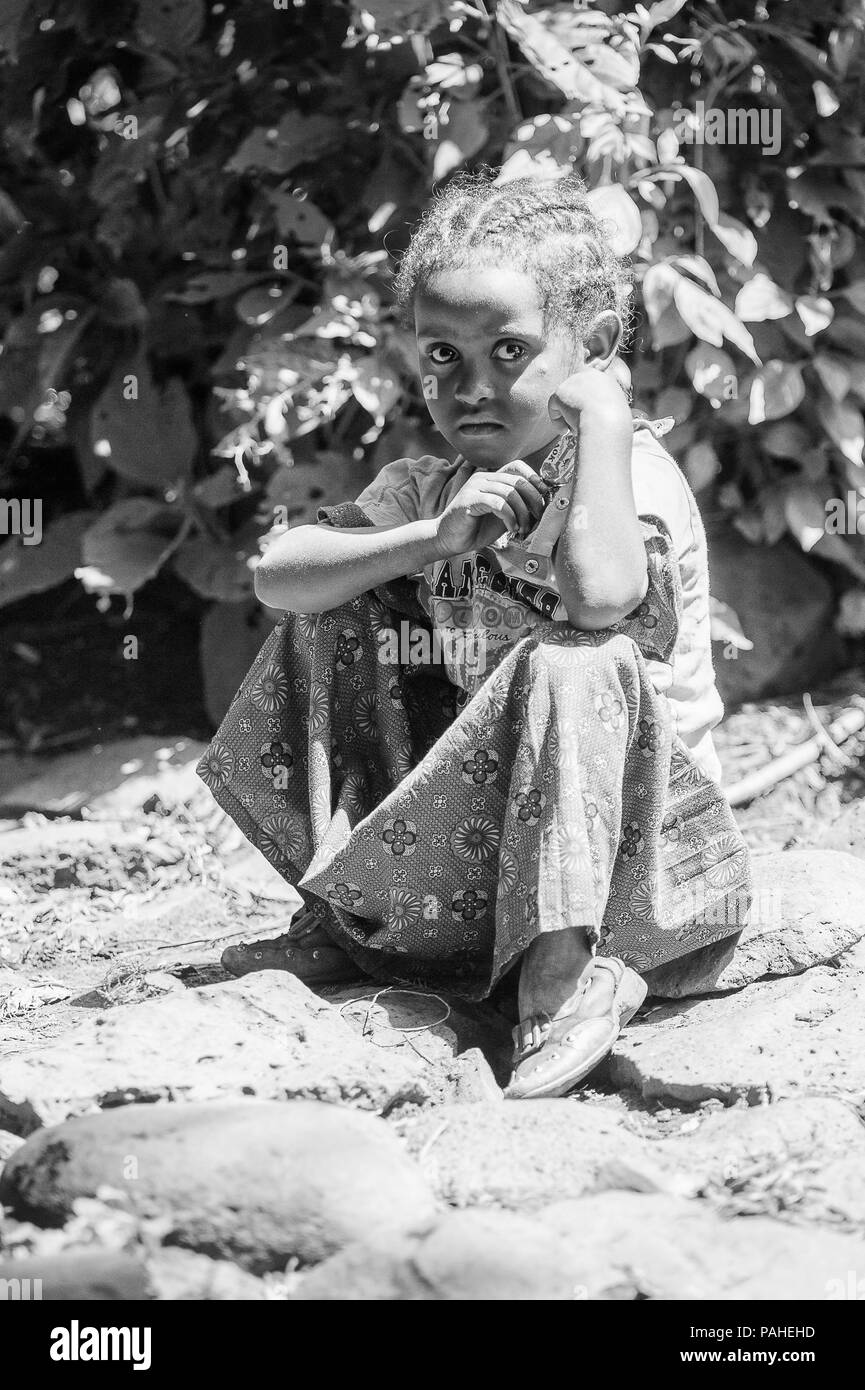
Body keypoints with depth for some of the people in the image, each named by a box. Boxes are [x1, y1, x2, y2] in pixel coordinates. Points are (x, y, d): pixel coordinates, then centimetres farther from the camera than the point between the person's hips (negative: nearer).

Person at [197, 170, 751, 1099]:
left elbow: (598, 594, -38)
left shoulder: (635, 469, -14)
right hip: (471, 827, 6)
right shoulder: (427, 492, 4)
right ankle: (337, 912, -2)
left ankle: (562, 976, -32)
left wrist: (602, 418, -27)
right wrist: (438, 538, -22)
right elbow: (274, 577, -10)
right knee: (334, 614, 0)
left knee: (574, 664, -34)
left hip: (635, 825, -6)